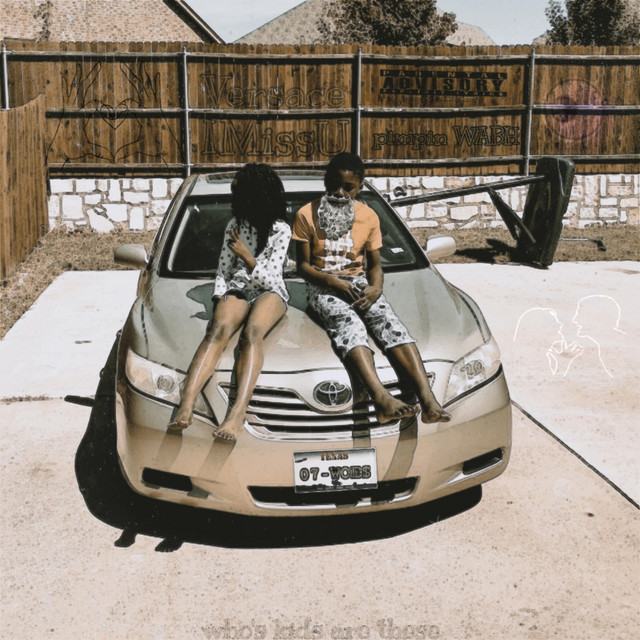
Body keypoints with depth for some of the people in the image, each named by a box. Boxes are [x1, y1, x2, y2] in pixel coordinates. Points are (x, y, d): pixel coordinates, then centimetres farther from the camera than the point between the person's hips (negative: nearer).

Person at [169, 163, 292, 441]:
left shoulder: (280, 230, 4)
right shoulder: (234, 226, 17)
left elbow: (269, 279, -3)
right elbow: (223, 271, 17)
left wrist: (245, 255, -10)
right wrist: (220, 299, -1)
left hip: (270, 293, -2)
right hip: (237, 290, 3)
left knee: (252, 332, -38)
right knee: (219, 327, -34)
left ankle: (238, 412, -57)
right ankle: (186, 405, -54)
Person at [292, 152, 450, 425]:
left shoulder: (369, 217, 9)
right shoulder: (307, 215, 0)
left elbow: (375, 264, 12)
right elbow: (303, 265, -1)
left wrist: (375, 288, -11)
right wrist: (333, 282, -18)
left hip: (360, 283, 3)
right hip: (322, 285, -3)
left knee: (389, 321, -27)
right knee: (350, 323, -35)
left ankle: (428, 400, -43)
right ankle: (381, 398, -56)